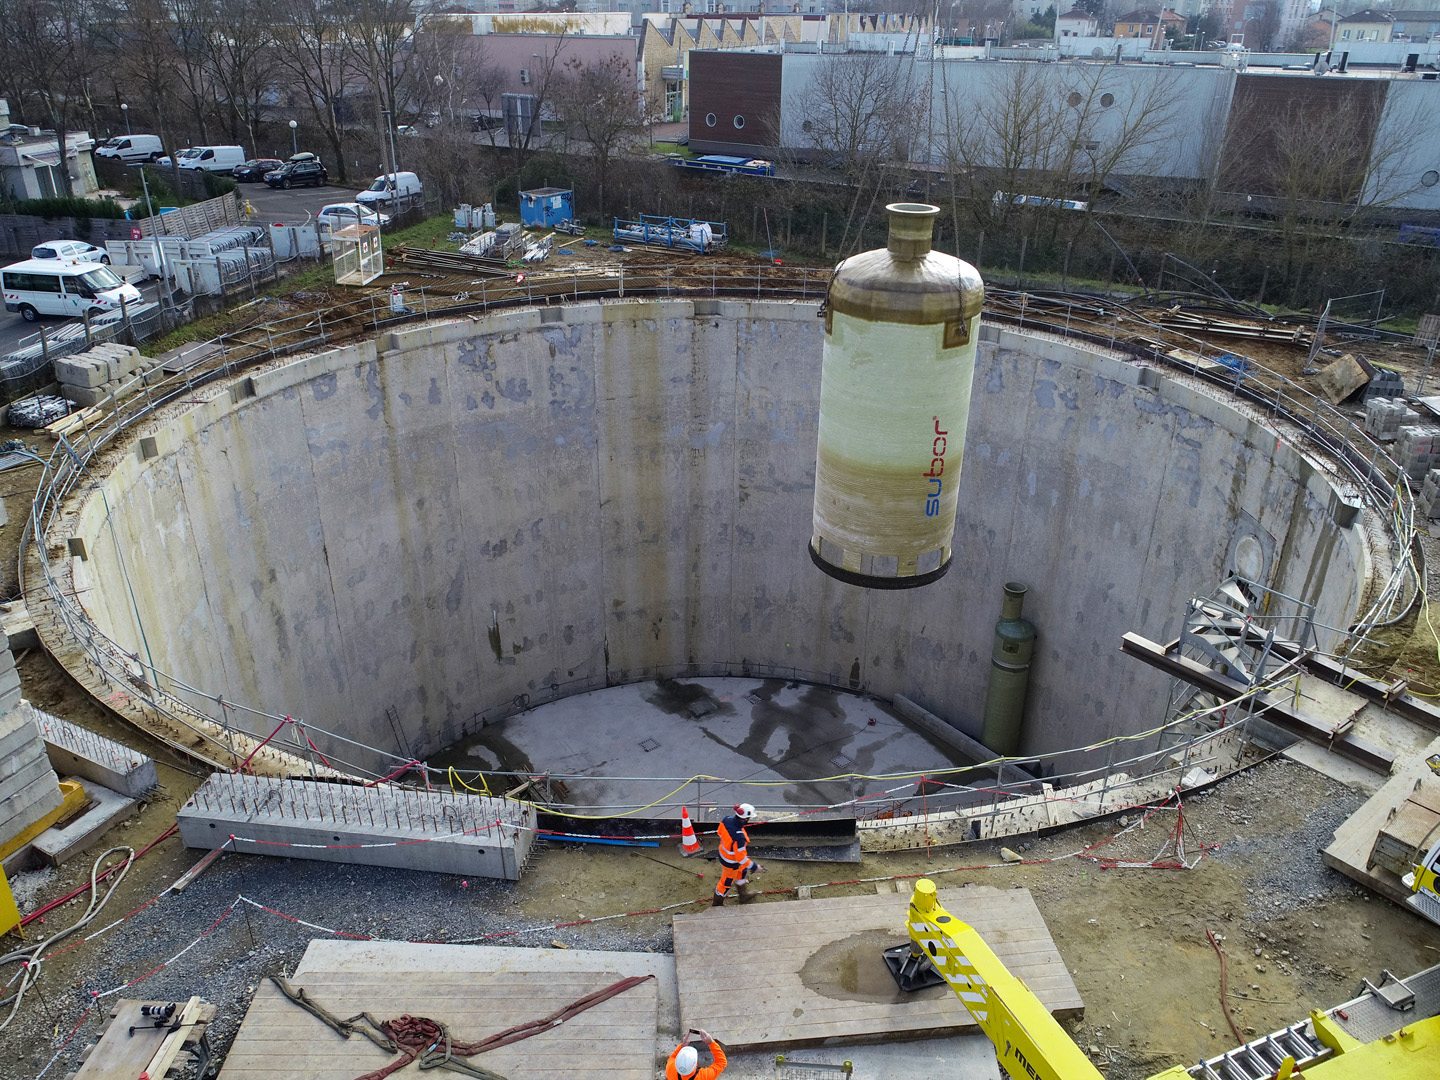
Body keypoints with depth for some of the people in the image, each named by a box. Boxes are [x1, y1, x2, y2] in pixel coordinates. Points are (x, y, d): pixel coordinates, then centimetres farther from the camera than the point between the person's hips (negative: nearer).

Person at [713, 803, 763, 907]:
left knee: (742, 871, 31)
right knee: (726, 882, 21)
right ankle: (716, 904, 48)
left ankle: (743, 896, 57)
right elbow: (741, 858, -31)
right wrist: (755, 867, -19)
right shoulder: (739, 837, -43)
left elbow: (720, 833, 0)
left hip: (723, 852, 7)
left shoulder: (727, 819, -21)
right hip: (731, 862, -7)